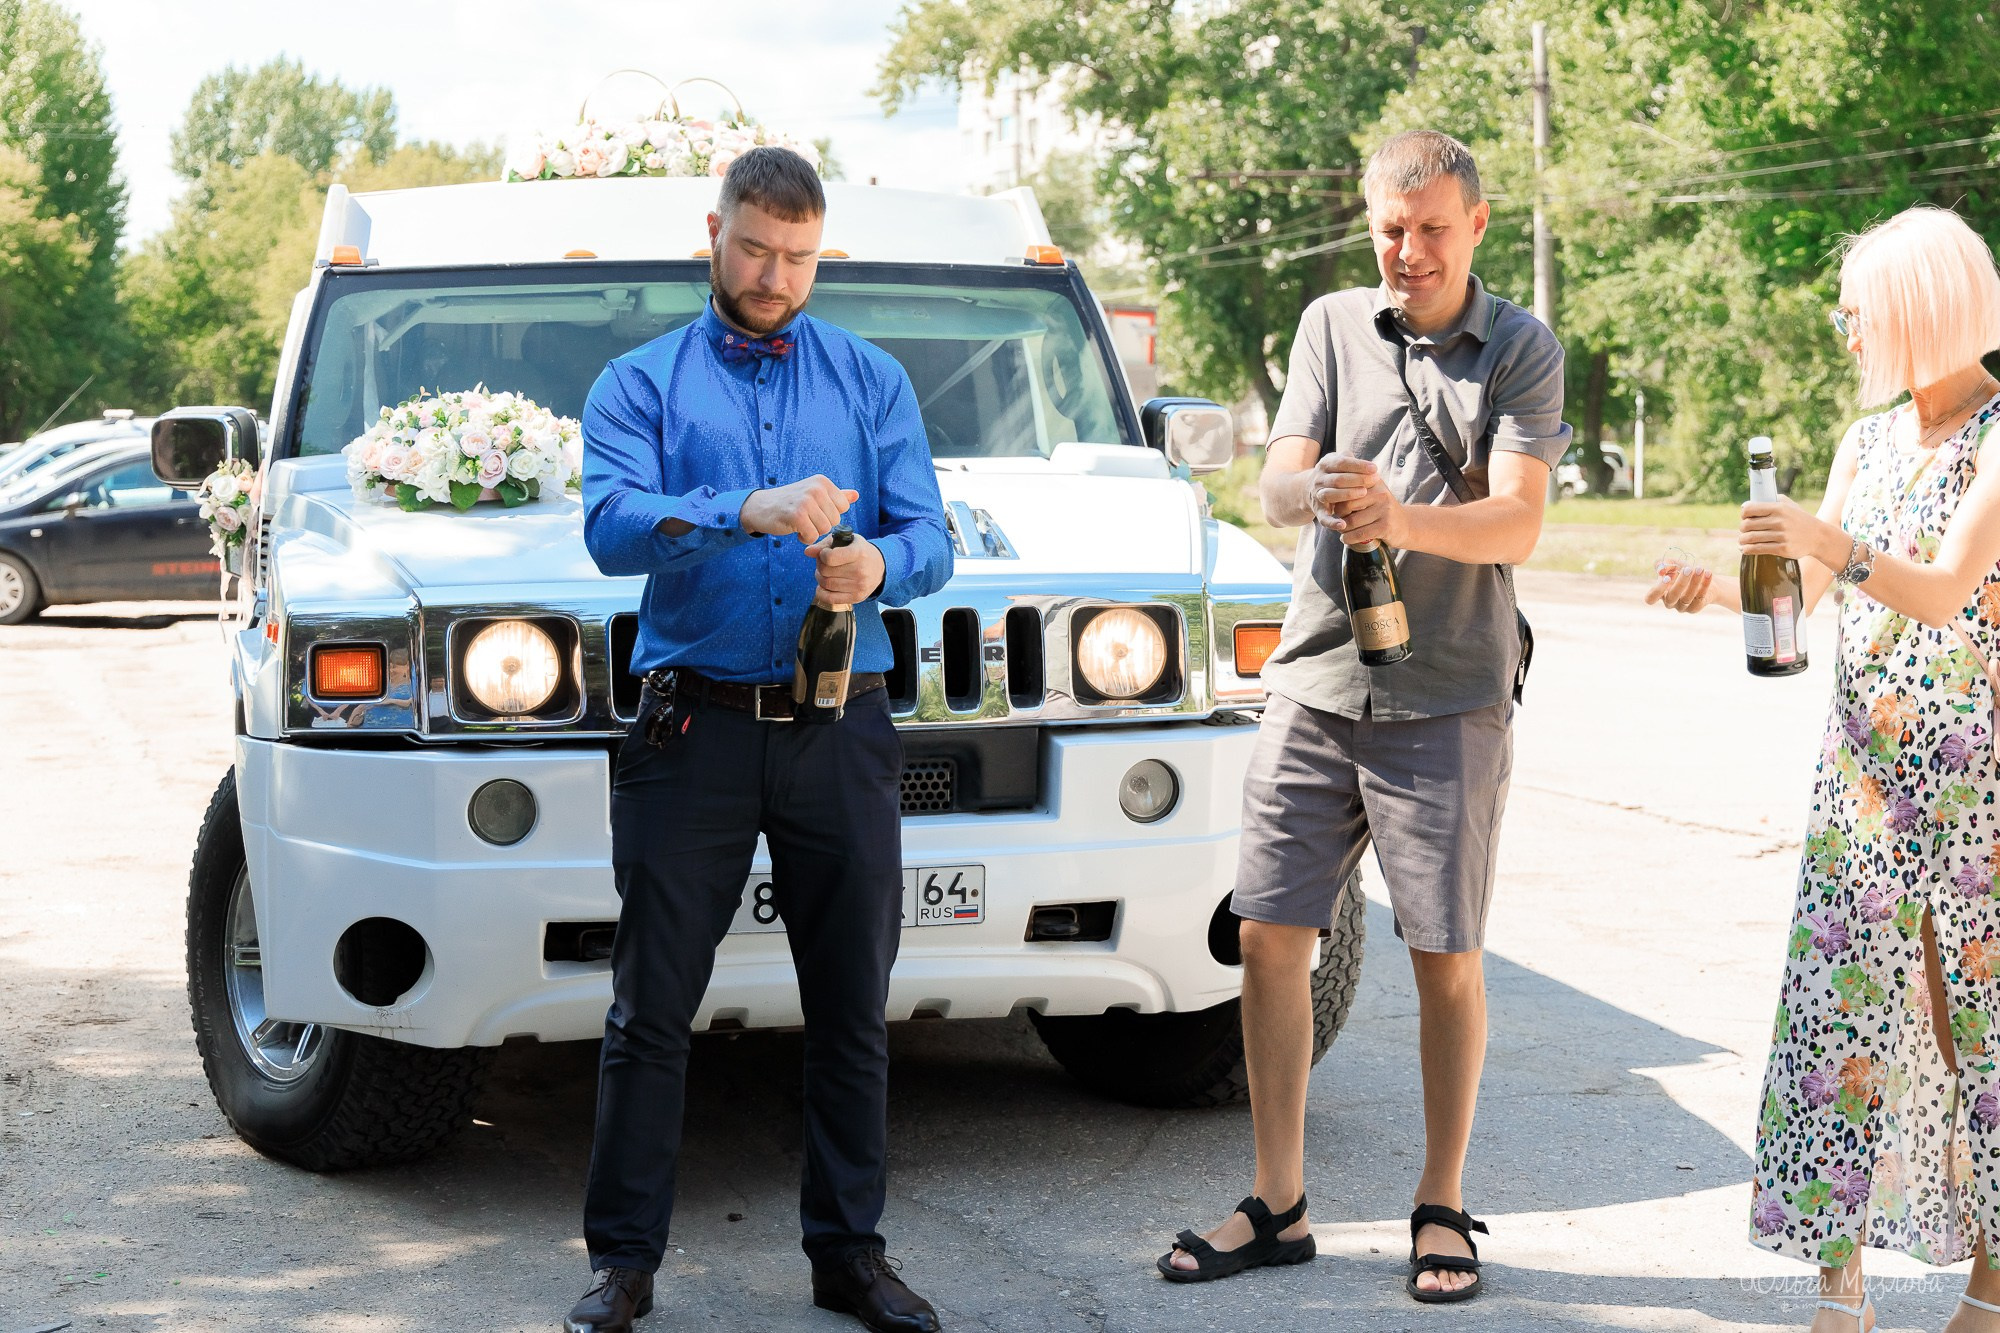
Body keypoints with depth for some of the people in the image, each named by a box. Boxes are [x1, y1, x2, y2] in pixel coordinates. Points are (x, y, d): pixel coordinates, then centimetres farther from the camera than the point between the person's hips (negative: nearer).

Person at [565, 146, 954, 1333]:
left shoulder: (875, 381, 14)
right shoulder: (641, 384, 8)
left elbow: (931, 540, 4)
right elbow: (612, 528, -11)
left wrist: (881, 567, -20)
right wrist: (744, 511, -27)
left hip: (843, 734, 2)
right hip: (695, 730, -2)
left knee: (853, 1004, 7)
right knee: (653, 1005, 0)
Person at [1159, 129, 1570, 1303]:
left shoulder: (1523, 350, 1)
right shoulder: (1334, 326, 11)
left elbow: (1519, 522, -11)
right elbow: (1274, 490, 2)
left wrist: (1405, 518, -30)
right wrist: (1317, 488, -23)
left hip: (1448, 698, -3)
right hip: (1316, 680, 3)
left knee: (1447, 959, 2)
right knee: (1271, 939, 2)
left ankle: (1442, 1209, 16)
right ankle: (1278, 1206, 14)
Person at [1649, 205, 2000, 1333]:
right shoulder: (1866, 442, 13)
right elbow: (1800, 595, 13)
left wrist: (1837, 548, -34)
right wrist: (1712, 586, -5)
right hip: (1861, 769, 6)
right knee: (1841, 1008, -1)